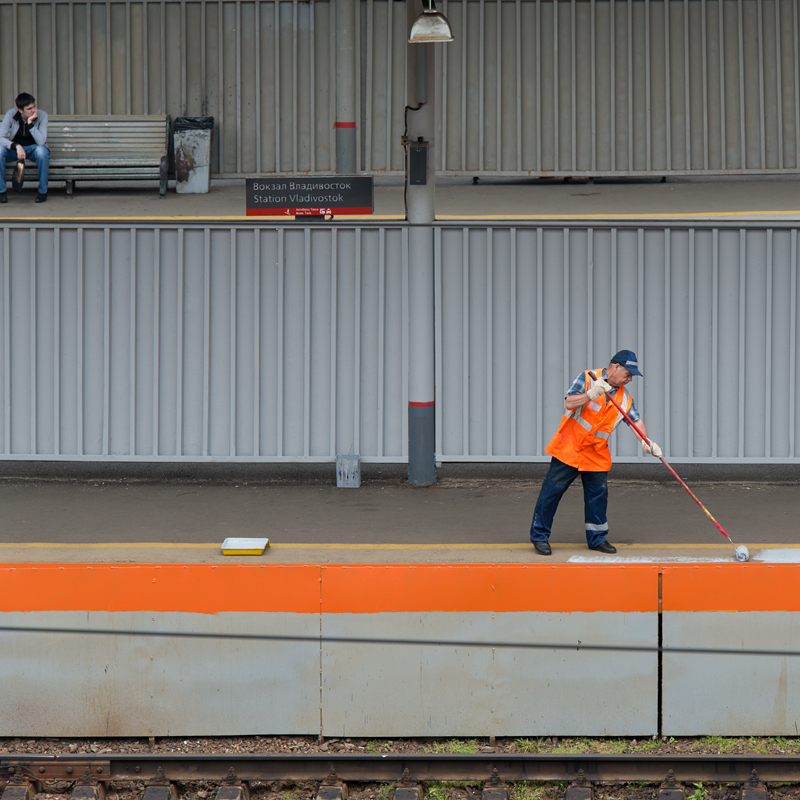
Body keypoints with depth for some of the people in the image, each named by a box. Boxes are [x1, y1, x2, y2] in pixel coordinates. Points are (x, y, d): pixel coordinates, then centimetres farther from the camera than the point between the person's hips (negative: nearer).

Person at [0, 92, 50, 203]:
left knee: (42, 151, -37)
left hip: (33, 148, -1)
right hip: (14, 148, 1)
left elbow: (41, 141, -27)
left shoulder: (42, 115, -17)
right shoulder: (11, 114, -16)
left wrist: (30, 122, -34)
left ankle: (43, 191, -18)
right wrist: (16, 146, -38)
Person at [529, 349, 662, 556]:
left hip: (597, 454, 5)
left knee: (598, 494, 4)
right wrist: (591, 395, -35)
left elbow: (636, 420, 1)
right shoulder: (587, 378, -9)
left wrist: (646, 442, -16)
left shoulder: (624, 397, 7)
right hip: (569, 446, -5)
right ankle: (540, 535, 7)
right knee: (552, 490, -3)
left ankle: (597, 538, 18)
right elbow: (569, 403, -19)